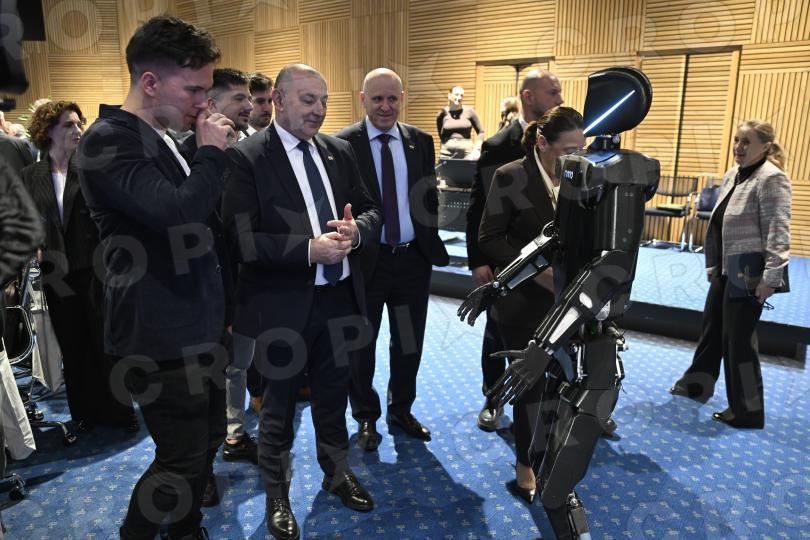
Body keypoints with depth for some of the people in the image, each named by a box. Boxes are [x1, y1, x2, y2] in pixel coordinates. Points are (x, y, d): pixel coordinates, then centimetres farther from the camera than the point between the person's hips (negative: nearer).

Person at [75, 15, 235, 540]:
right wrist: (213, 152, -18)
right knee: (183, 457, 3)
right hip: (161, 338, -9)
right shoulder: (108, 141, -17)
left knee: (208, 440, 19)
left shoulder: (163, 140, 12)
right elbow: (178, 210, -33)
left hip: (197, 327, 9)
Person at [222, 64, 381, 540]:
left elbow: (372, 210, 8)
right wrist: (309, 249, -25)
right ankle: (278, 497, 37)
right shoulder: (246, 157, -13)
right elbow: (242, 240, -19)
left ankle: (337, 472, 46)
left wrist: (356, 229, -14)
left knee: (333, 393, 22)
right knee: (280, 404, 14)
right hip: (283, 305, -5)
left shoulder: (341, 151, 5)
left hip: (338, 297, 5)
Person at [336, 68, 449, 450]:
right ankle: (366, 418, 34)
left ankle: (401, 410, 38)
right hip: (366, 259, -3)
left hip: (413, 258, 4)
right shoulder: (343, 144, -8)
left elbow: (433, 197, 5)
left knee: (410, 342, 16)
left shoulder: (421, 142, 4)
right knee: (361, 344, 13)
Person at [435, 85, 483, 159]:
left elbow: (481, 132, 9)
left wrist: (476, 149, -2)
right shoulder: (442, 114, 5)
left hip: (466, 153, 0)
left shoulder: (469, 112, 4)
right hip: (447, 154, 1)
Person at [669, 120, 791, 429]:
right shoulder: (732, 175, 12)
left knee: (738, 339, -1)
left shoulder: (771, 178, -14)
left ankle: (747, 412, 15)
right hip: (726, 268, 9)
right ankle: (697, 384, 39)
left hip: (749, 271, -9)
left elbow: (778, 231, -20)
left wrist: (771, 276, -24)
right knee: (711, 326, 20)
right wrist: (712, 264, 18)